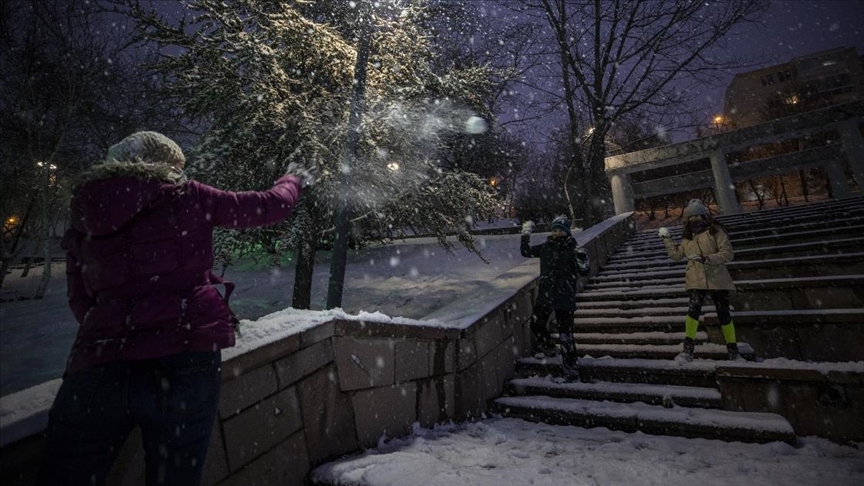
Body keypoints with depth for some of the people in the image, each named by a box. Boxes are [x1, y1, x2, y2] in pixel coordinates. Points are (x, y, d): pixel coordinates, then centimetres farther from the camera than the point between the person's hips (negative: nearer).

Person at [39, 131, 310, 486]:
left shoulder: (83, 215, 14)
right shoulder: (186, 197, 4)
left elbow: (81, 303, 16)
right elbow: (273, 205, 10)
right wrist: (293, 179, 31)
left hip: (99, 363, 3)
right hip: (184, 360, -2)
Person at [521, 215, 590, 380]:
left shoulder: (573, 249, -9)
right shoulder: (545, 247, 3)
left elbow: (584, 272, -10)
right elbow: (526, 252, 14)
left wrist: (581, 259, -29)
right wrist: (526, 235, 7)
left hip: (564, 298, -5)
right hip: (544, 295, 6)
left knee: (565, 333, -4)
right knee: (536, 324, 20)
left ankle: (571, 365, 14)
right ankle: (548, 348, 45)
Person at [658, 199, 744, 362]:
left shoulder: (715, 231, 2)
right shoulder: (687, 237, 16)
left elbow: (728, 253, -6)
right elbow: (676, 255, 25)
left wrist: (707, 259, -20)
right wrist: (667, 239, 24)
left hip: (717, 280, -2)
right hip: (696, 280, 2)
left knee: (724, 314, 6)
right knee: (693, 309, -19)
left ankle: (733, 352, 23)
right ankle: (688, 350, -22)